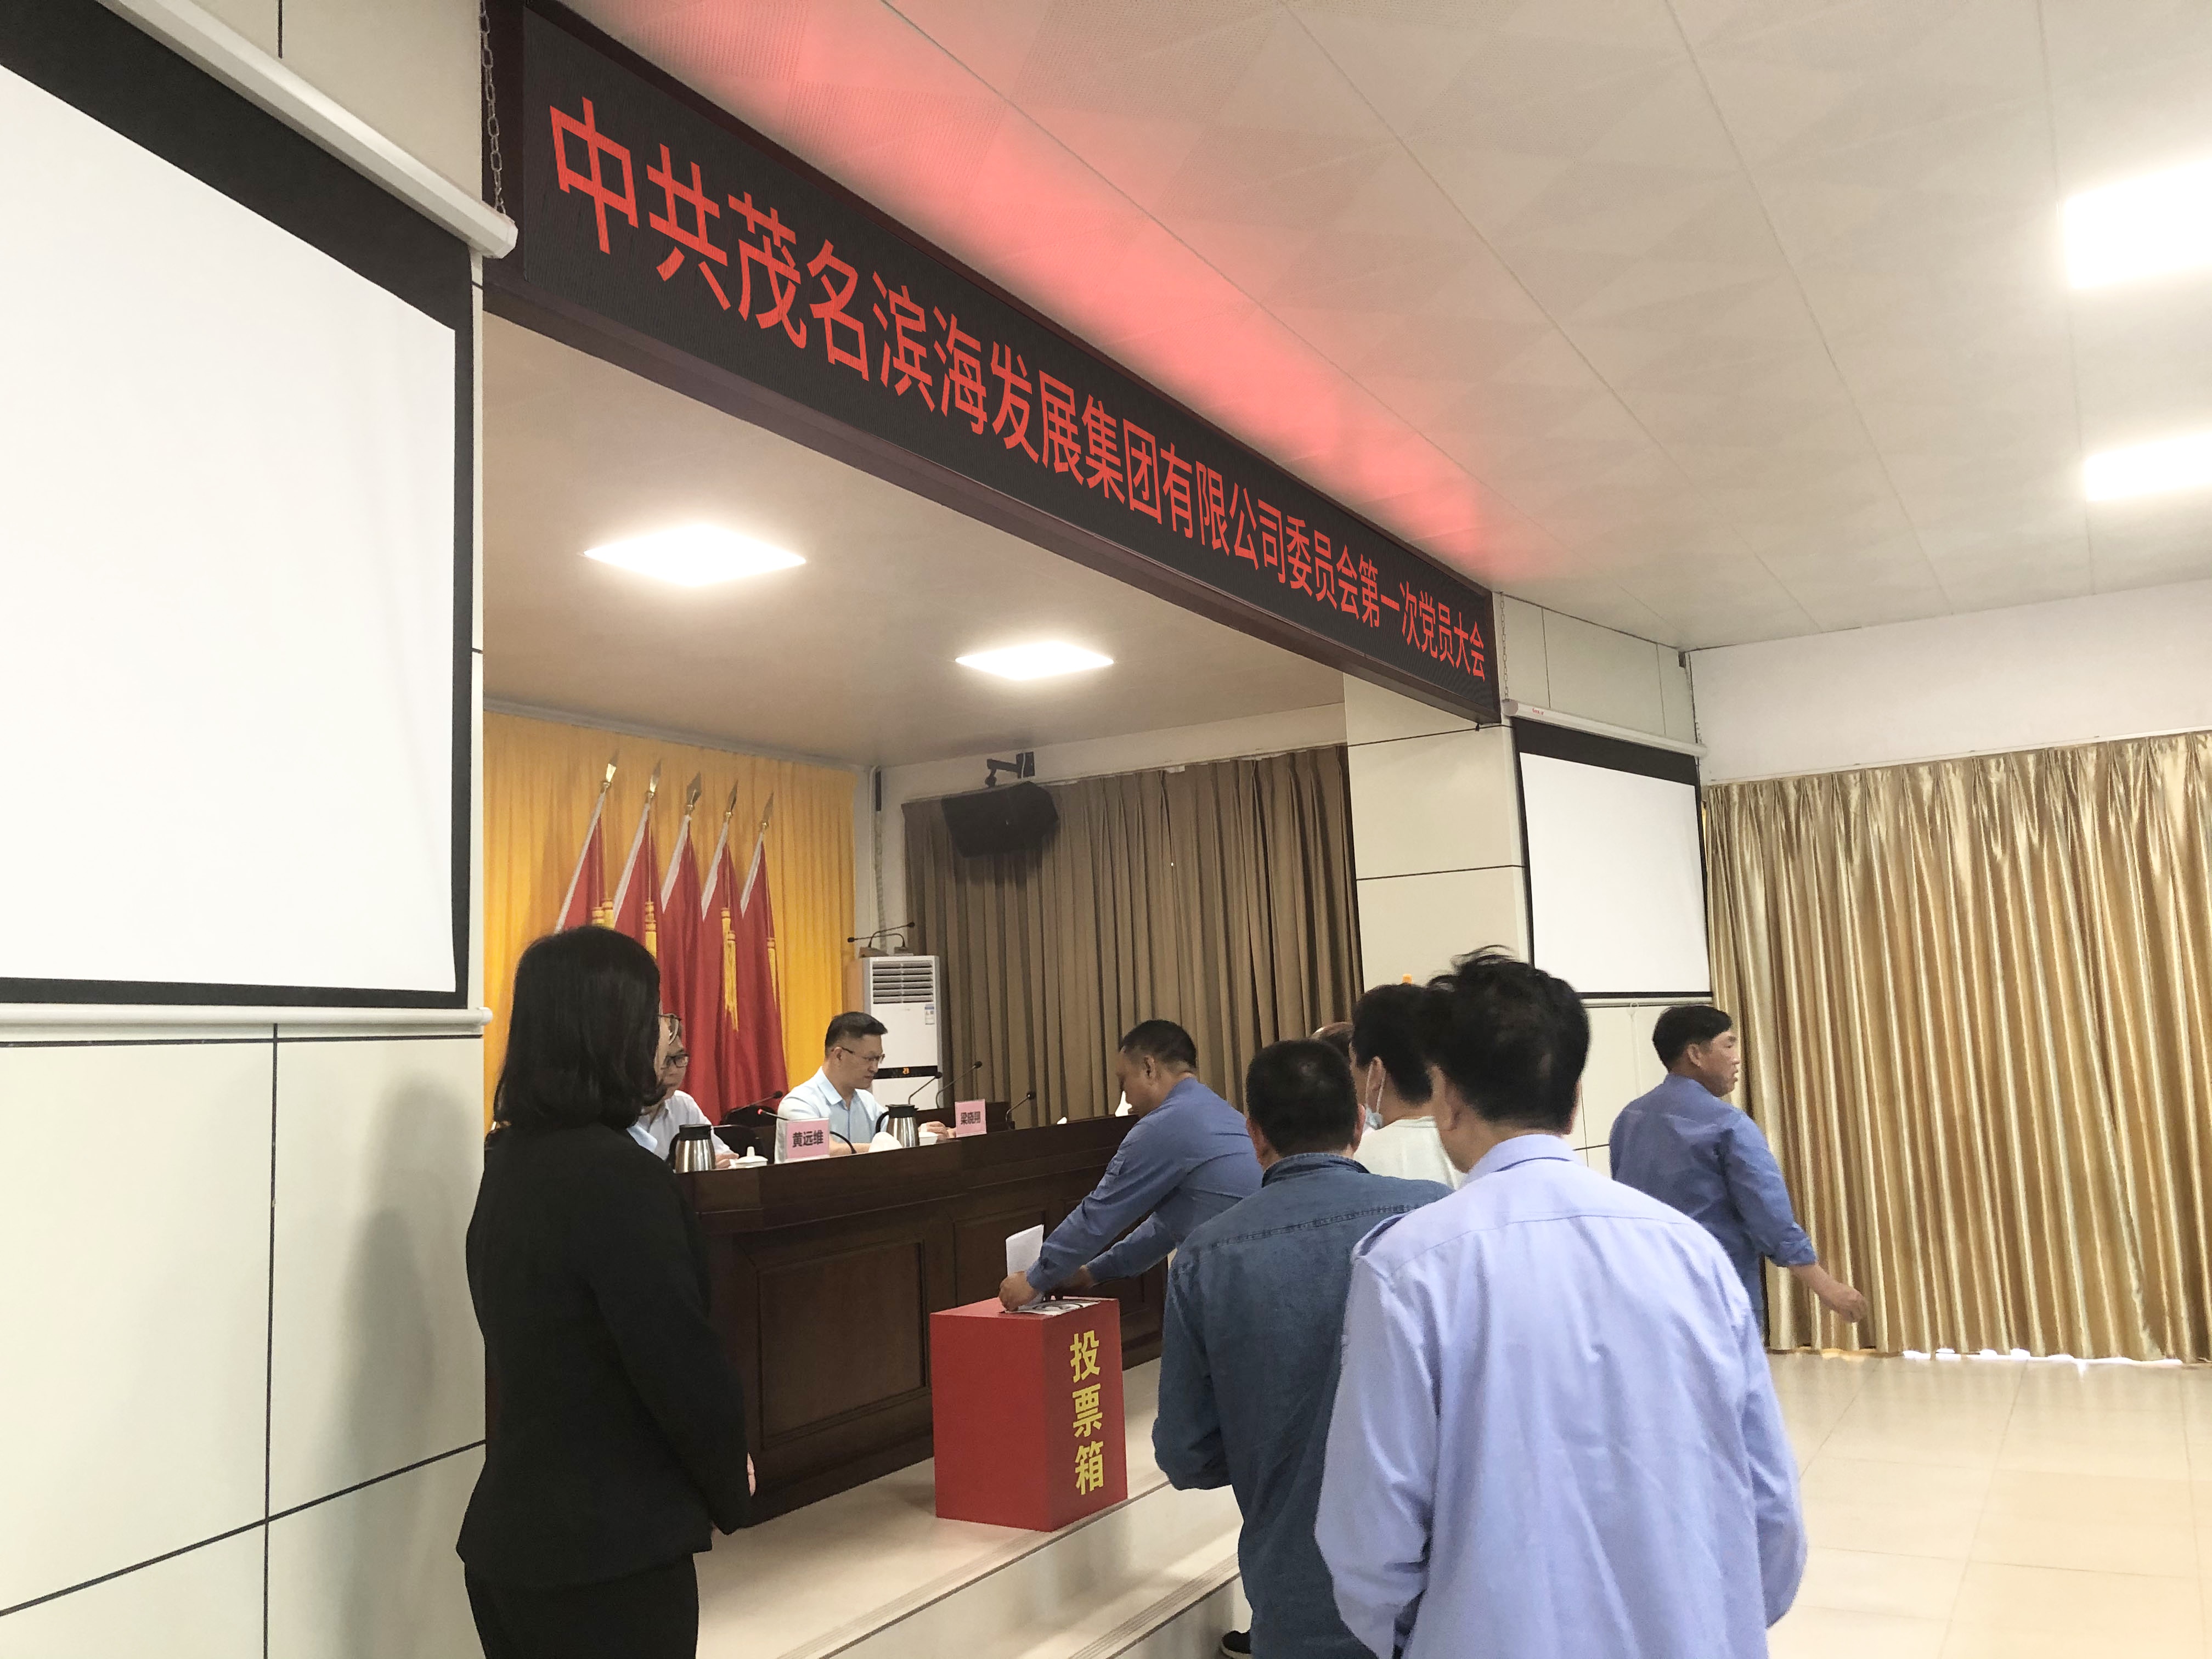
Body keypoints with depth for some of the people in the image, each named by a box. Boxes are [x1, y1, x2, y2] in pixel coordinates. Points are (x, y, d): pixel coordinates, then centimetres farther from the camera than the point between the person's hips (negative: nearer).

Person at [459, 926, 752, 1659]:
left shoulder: (512, 1161, 4)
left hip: (509, 1537, 8)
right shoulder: (617, 1175, -22)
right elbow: (680, 1364, -20)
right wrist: (731, 1489, -1)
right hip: (608, 1554, -8)